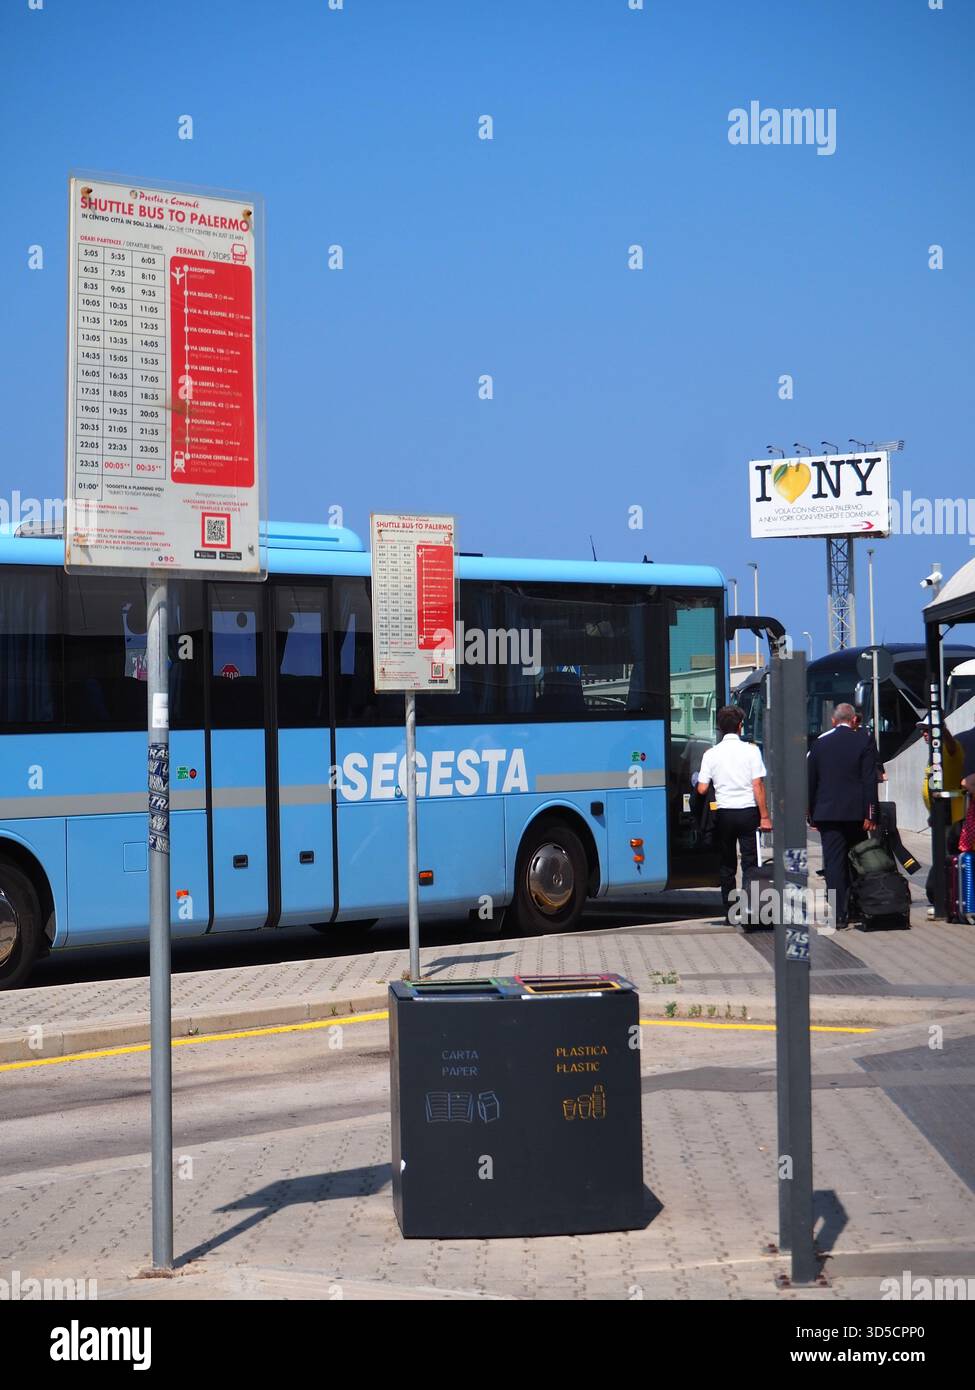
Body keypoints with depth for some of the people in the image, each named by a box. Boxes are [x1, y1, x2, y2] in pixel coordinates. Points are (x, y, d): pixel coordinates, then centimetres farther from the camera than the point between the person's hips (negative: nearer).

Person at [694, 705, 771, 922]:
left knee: (727, 865, 11)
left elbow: (702, 790, -2)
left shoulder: (711, 754, 0)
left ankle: (729, 913, 13)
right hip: (748, 811, -2)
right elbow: (758, 786, -8)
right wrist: (764, 817, -4)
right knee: (750, 863, -1)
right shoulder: (750, 751, -5)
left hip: (723, 813, 2)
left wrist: (696, 781, 21)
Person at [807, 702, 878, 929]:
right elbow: (870, 780, -8)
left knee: (834, 862, -1)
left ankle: (837, 914, -8)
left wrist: (812, 815, 15)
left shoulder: (819, 743, 4)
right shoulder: (863, 742, -3)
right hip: (855, 813, -1)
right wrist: (870, 815, -7)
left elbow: (810, 780, 8)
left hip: (827, 812, 1)